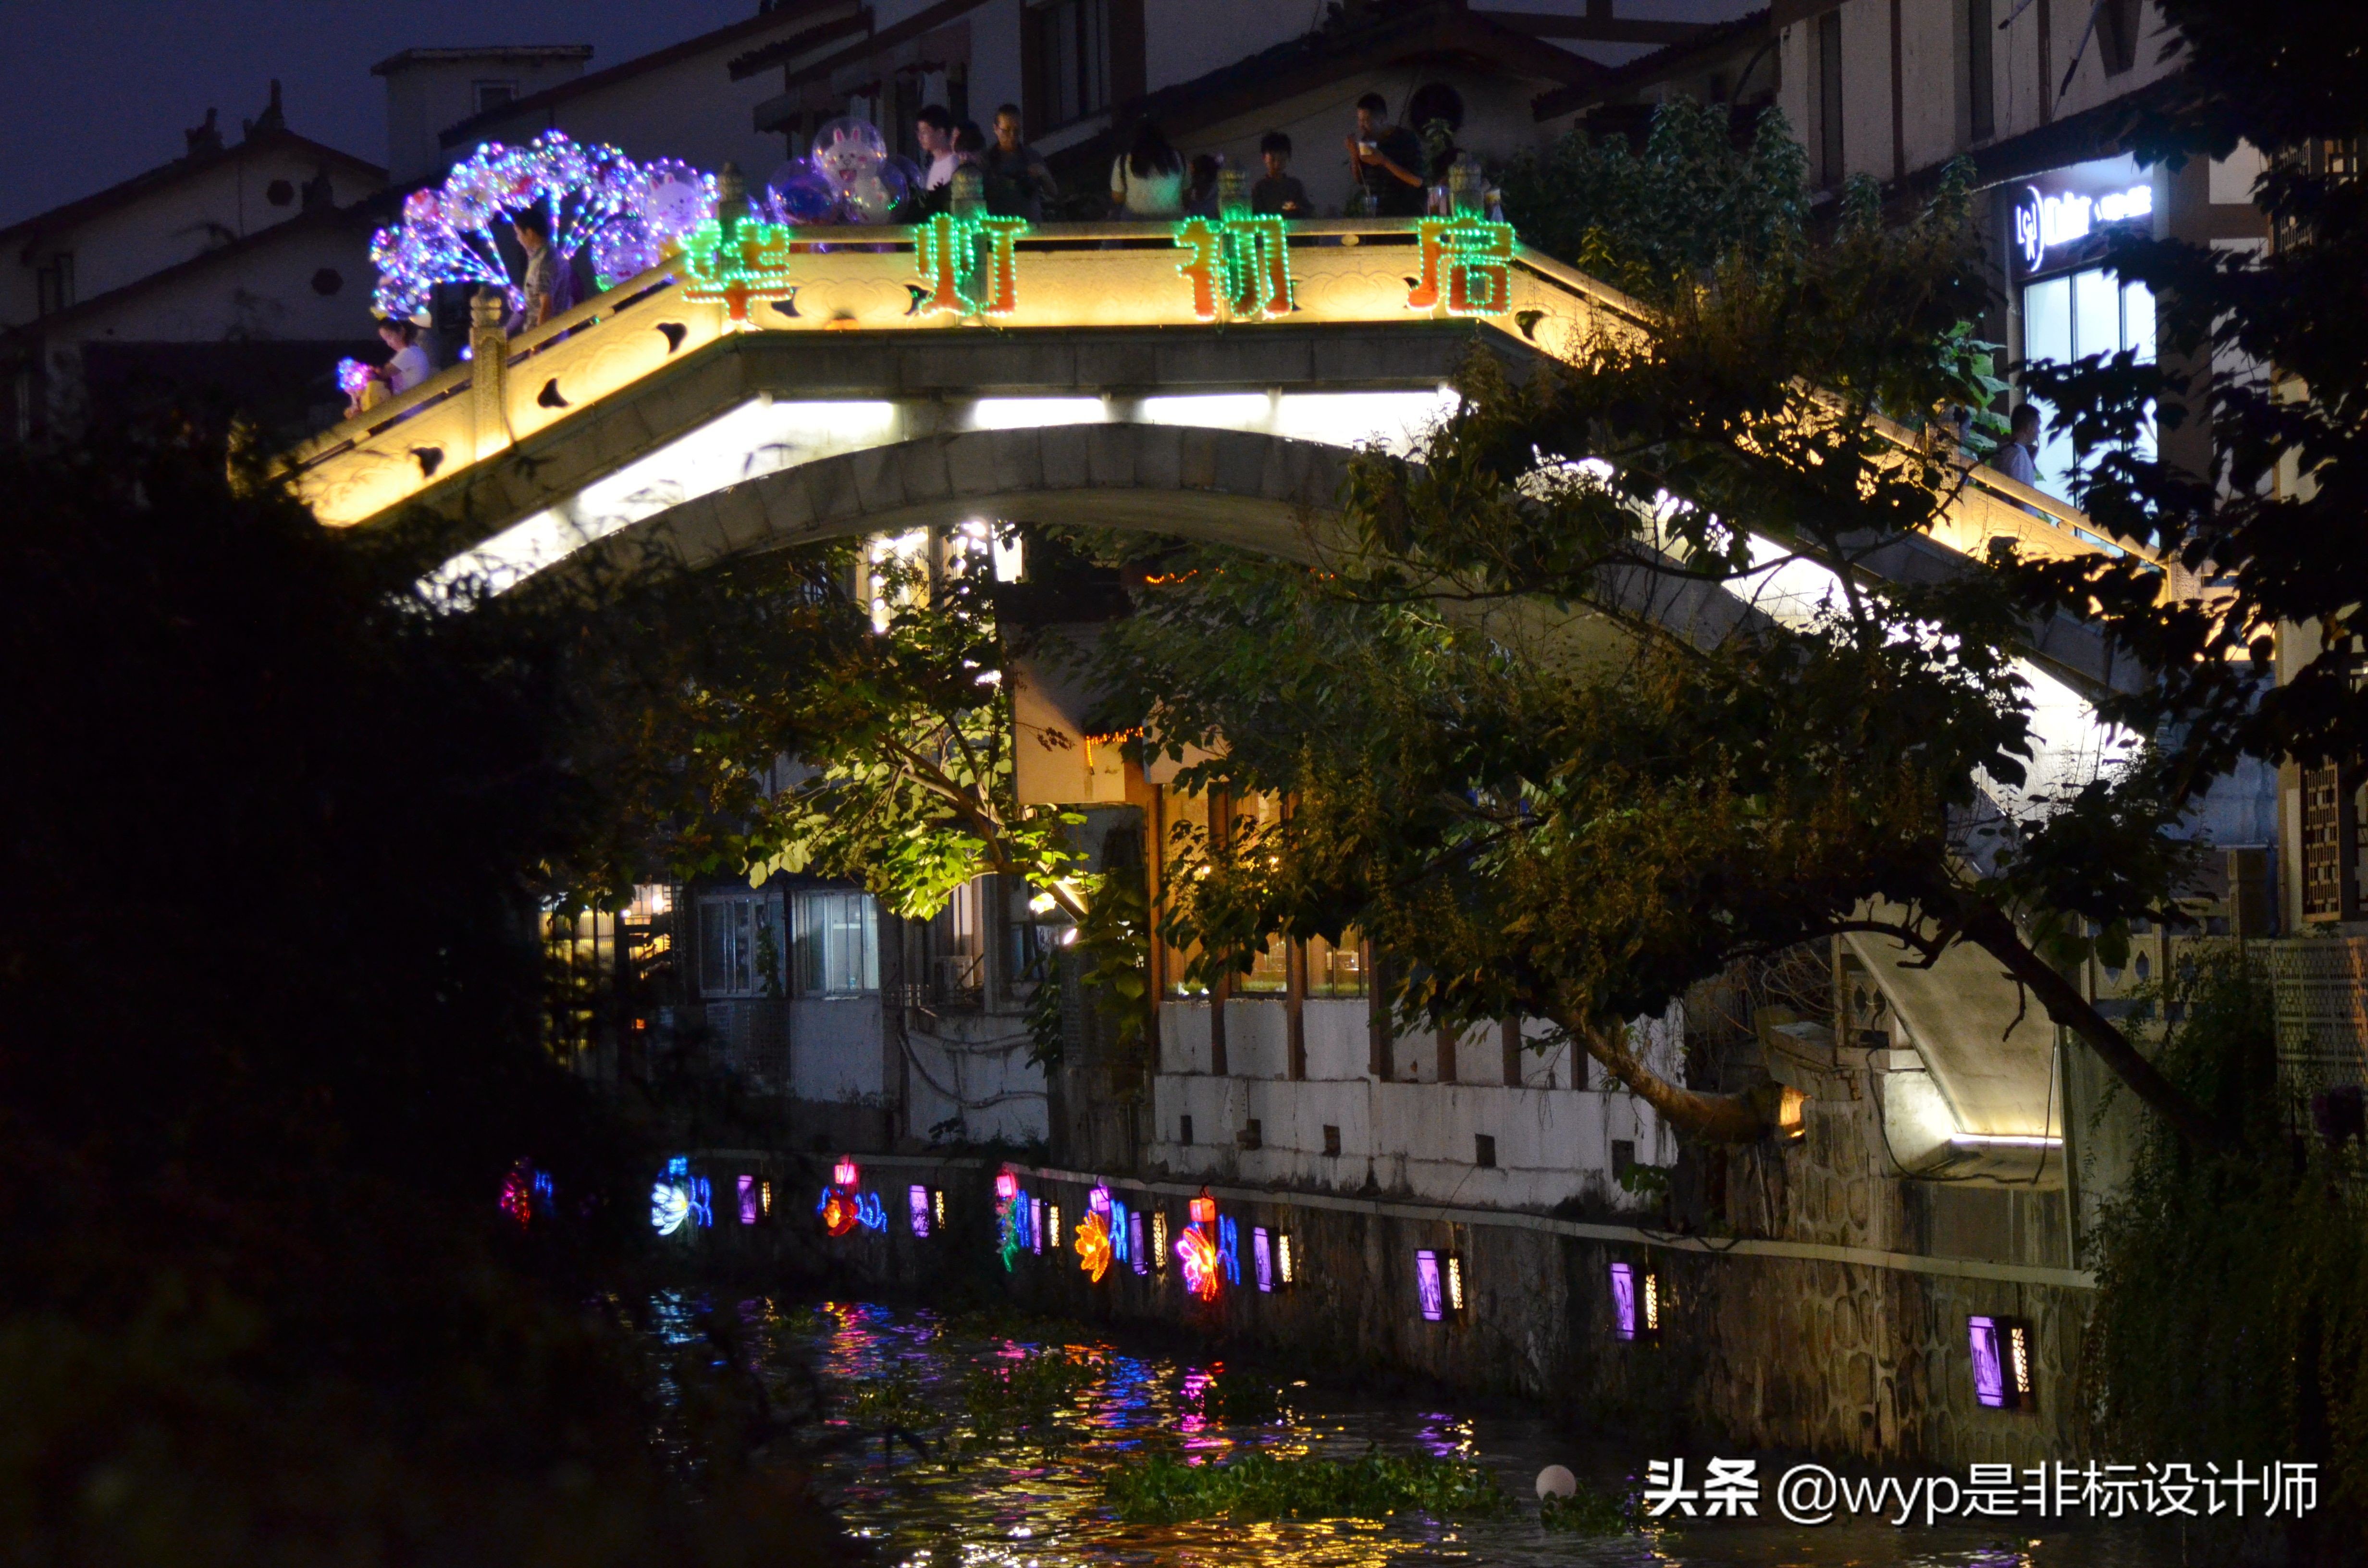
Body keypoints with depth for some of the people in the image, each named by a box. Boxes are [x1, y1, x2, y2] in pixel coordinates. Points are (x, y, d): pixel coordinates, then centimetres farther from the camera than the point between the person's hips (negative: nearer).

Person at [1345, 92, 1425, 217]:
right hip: (1378, 216, 5)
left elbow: (1417, 181, -17)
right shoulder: (1366, 141, 6)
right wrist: (1354, 156, -6)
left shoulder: (1406, 139, -10)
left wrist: (1384, 161, -24)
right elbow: (1361, 181, 12)